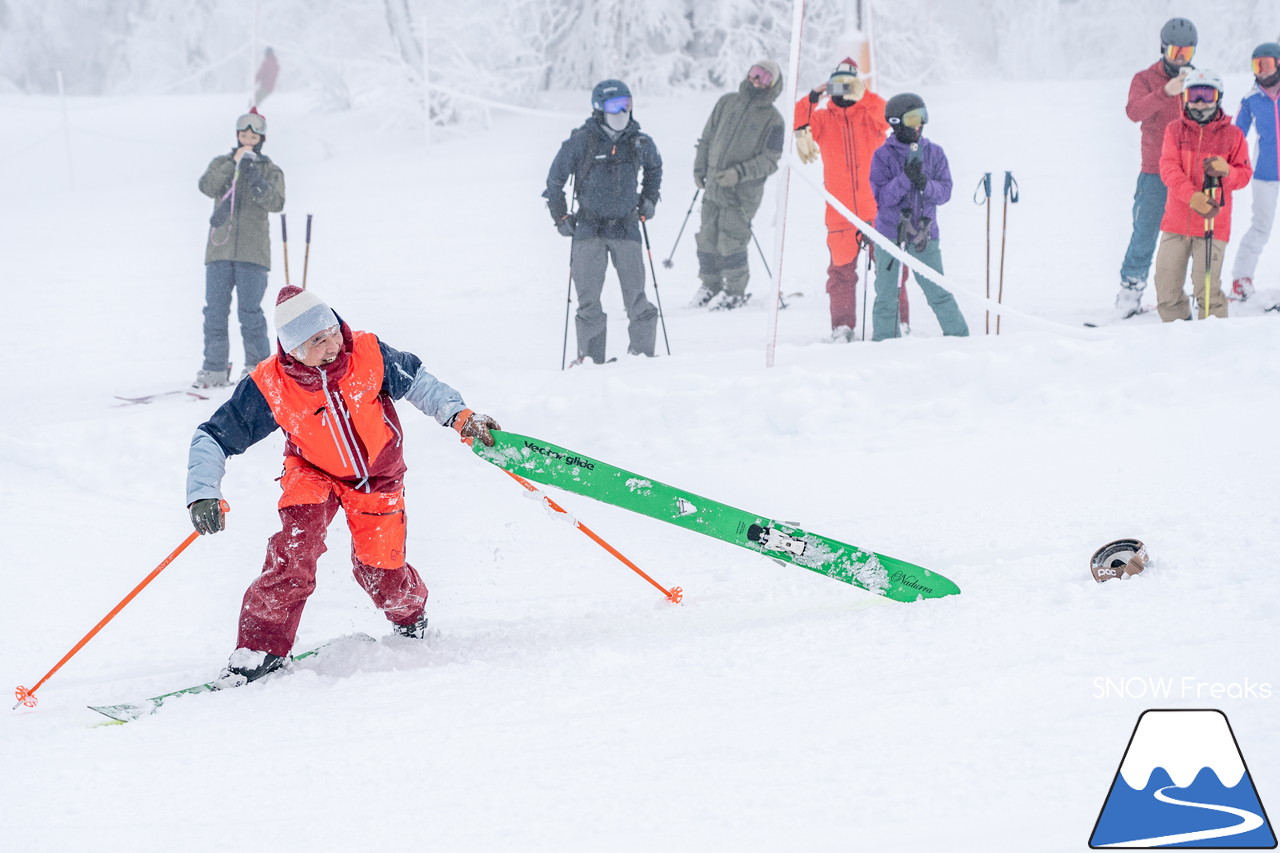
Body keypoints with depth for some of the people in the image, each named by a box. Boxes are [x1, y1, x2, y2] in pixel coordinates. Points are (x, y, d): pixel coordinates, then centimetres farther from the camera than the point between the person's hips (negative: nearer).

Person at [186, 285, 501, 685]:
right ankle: (262, 644, -21)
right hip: (314, 473, -1)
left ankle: (411, 615, 34)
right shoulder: (268, 387, -26)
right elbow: (213, 438, -18)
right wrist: (203, 494, -31)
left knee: (380, 574, -4)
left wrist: (459, 416, -12)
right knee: (298, 537, -29)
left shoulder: (368, 354, -23)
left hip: (378, 476, 1)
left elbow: (416, 380, -4)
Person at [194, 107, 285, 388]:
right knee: (215, 309, -1)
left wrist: (255, 179, -19)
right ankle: (215, 368, 6)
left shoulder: (270, 170, 9)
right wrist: (233, 164, -13)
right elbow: (207, 186, -6)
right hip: (220, 248, 2)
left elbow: (276, 204, -6)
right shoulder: (222, 163, 13)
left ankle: (259, 365, 5)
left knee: (250, 310, -7)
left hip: (253, 251, -2)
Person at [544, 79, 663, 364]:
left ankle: (642, 351, 8)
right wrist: (561, 218, 2)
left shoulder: (639, 142, 4)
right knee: (588, 298, -2)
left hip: (626, 227, 2)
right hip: (589, 229, -2)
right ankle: (591, 357, 5)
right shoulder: (580, 142, -5)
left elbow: (654, 167, 28)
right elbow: (555, 181, 5)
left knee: (636, 295, -2)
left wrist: (649, 199, 18)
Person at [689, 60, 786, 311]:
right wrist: (699, 168, 10)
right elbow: (708, 137, 16)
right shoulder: (727, 103, 8)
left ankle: (736, 291, 10)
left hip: (742, 193, -4)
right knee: (707, 238, 7)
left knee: (731, 243, -7)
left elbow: (770, 161, -8)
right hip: (713, 186, 5)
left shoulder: (773, 120, -5)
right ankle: (710, 284, 26)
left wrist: (740, 172, -19)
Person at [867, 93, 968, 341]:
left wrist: (925, 184, -19)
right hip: (890, 232, -1)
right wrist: (905, 179, -23)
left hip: (924, 234, 1)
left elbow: (945, 192, 0)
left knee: (938, 291, -1)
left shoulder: (934, 153, 5)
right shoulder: (884, 155, -2)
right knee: (886, 296, 4)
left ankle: (959, 337, 8)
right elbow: (882, 196, -10)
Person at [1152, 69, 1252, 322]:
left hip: (1213, 224, -2)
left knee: (1207, 289, -9)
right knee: (1166, 284, 3)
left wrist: (1226, 171, -19)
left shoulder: (1232, 135, 3)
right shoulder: (1175, 130, 5)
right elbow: (1168, 168, -6)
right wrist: (1192, 196, -22)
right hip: (1176, 222, 2)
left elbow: (1245, 173, 5)